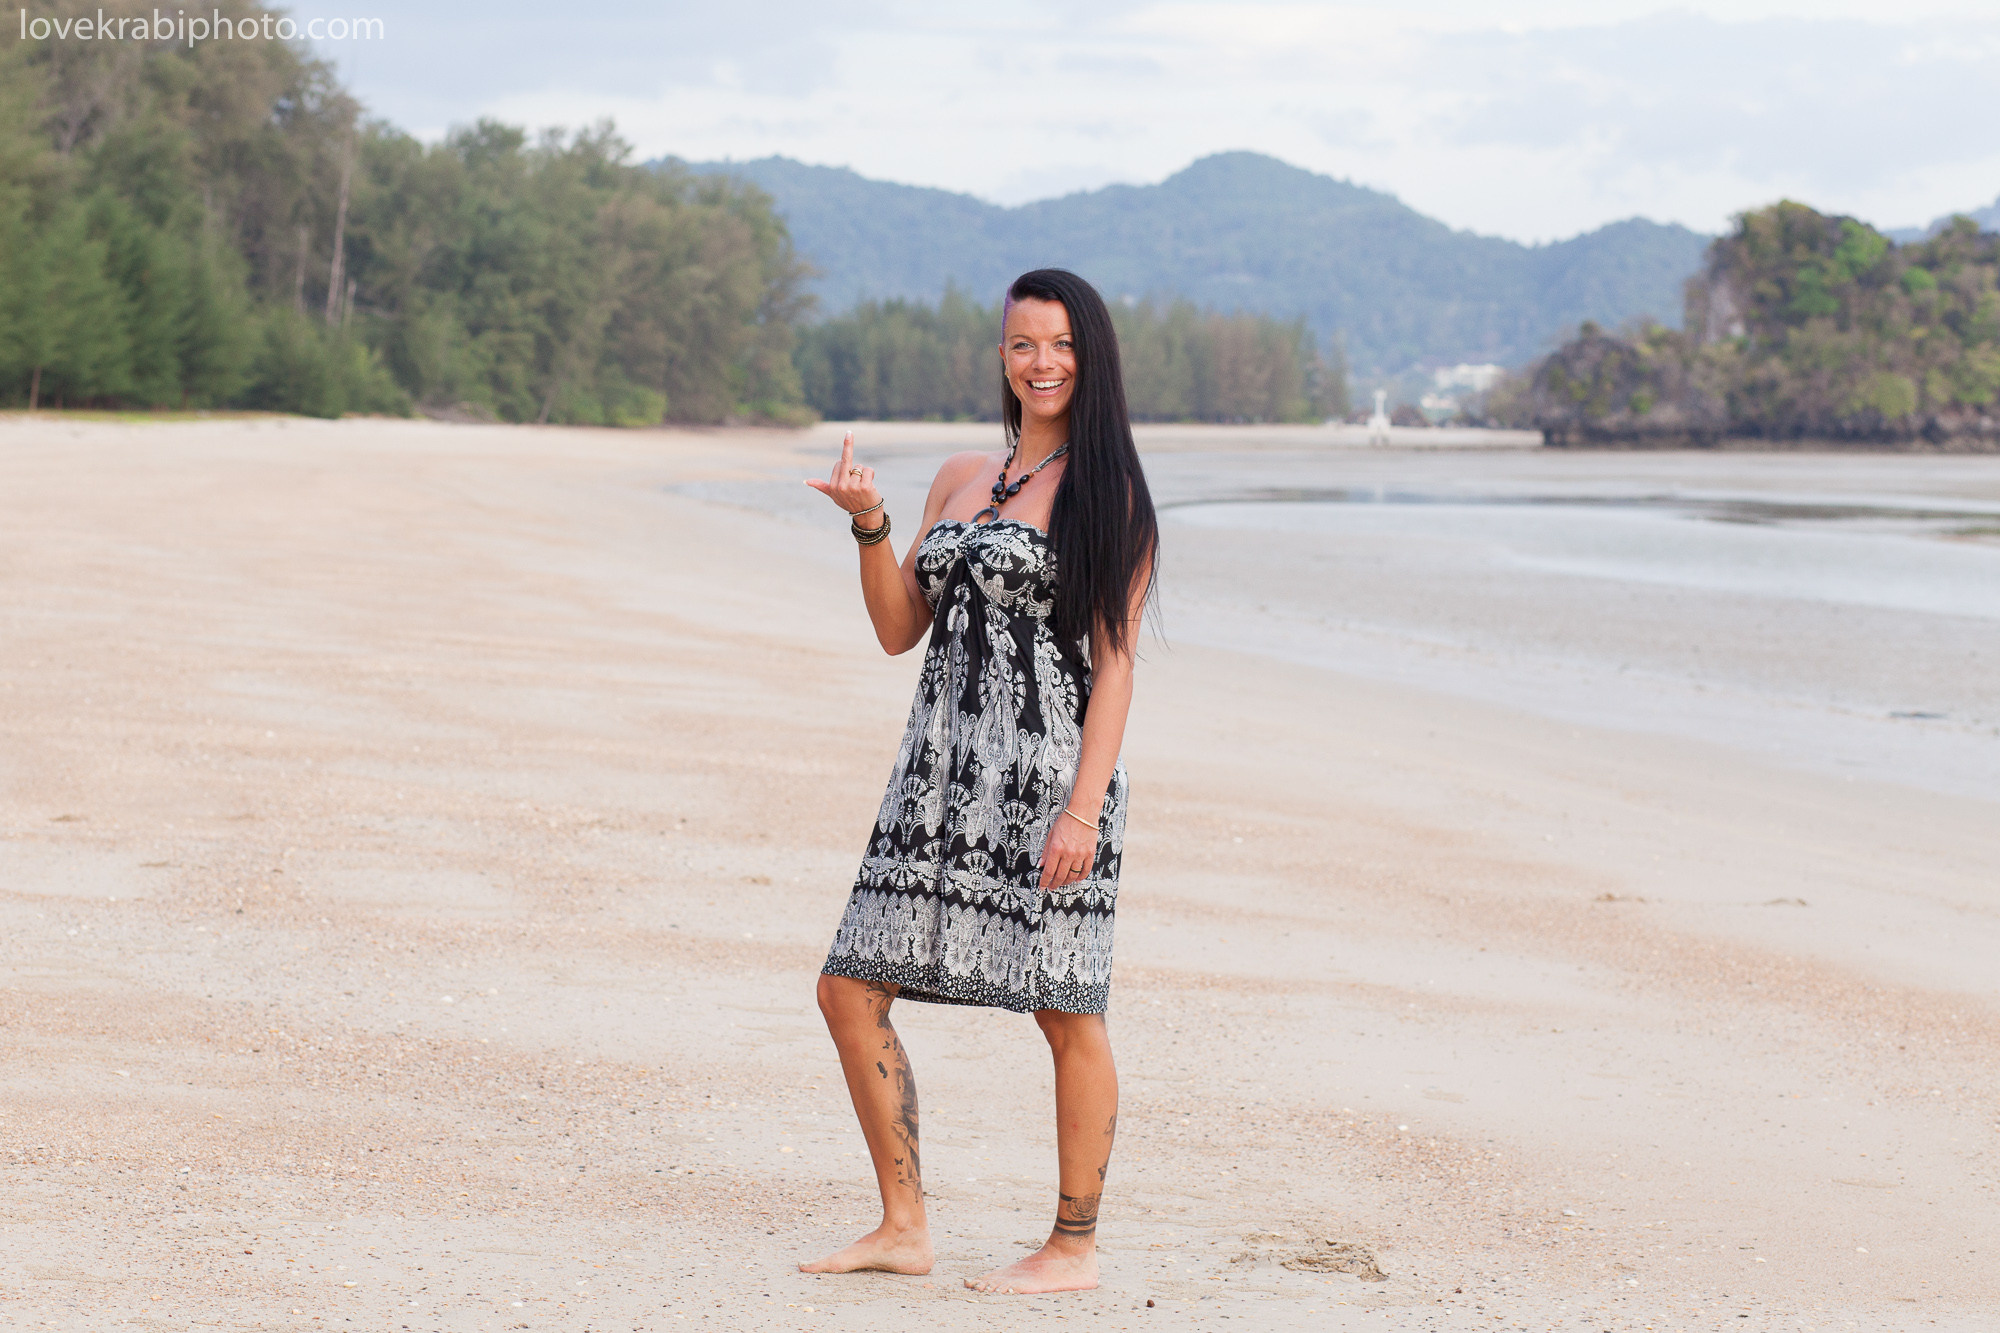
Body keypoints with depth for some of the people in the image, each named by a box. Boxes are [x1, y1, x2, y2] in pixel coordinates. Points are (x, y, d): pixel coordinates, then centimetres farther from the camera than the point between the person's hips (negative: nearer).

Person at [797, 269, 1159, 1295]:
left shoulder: (1107, 490, -3)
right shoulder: (960, 478, 15)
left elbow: (1114, 661, -8)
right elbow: (899, 630, 15)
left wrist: (1086, 806, -16)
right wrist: (869, 525, 0)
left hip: (1049, 776, -7)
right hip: (943, 769, 7)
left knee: (1066, 1015, 0)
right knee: (850, 991, 4)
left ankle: (1073, 1249, 11)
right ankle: (904, 1227, 15)